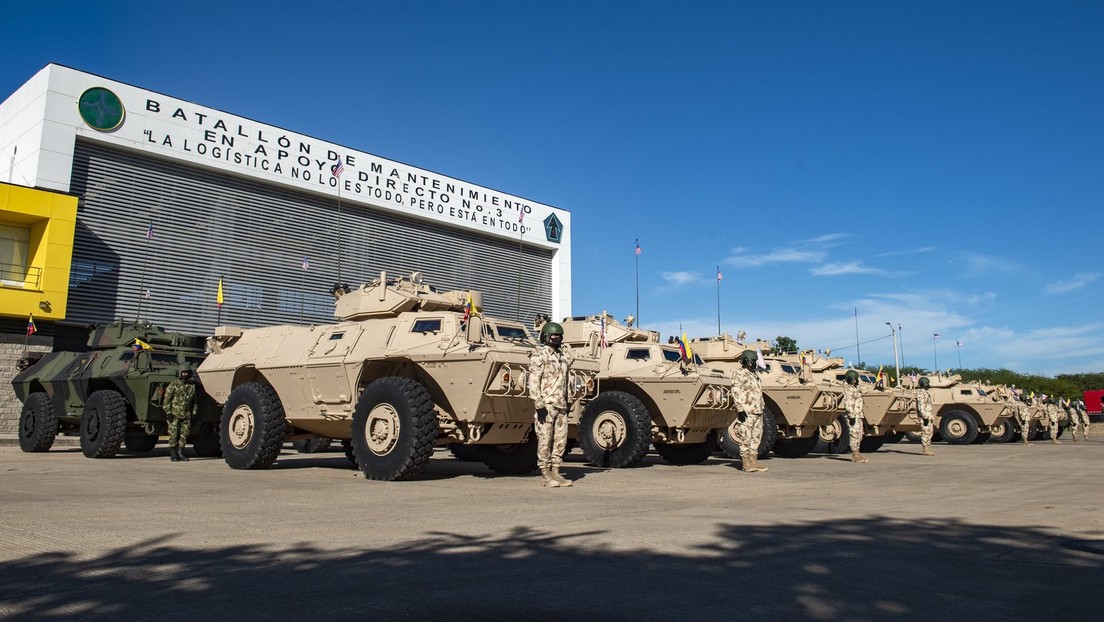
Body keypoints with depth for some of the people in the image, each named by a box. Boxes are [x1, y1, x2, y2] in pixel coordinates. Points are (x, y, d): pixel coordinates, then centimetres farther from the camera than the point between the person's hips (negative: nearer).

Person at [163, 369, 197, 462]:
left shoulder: (192, 386, 11)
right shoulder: (174, 384, -2)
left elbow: (194, 401, 19)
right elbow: (167, 399, -4)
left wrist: (193, 413, 12)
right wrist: (168, 412, -10)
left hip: (187, 416, 4)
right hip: (174, 415, -4)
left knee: (184, 436, 3)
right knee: (173, 435, -2)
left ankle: (180, 453, 11)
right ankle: (173, 454, 6)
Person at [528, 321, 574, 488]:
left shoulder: (563, 355, 17)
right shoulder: (539, 356, -6)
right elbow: (533, 381, -13)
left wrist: (567, 402, 20)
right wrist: (539, 404, -19)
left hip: (561, 405, 7)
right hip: (546, 405, -7)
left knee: (561, 440, 8)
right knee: (545, 440, -2)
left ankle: (555, 472, 16)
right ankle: (545, 475, 4)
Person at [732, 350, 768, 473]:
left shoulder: (754, 373, 19)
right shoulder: (739, 373, -7)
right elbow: (736, 391, -14)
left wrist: (763, 406, 20)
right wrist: (740, 409, -20)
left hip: (758, 411, 8)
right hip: (747, 411, -8)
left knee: (756, 437, 10)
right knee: (745, 437, -5)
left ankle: (753, 461, 16)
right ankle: (745, 463, 0)